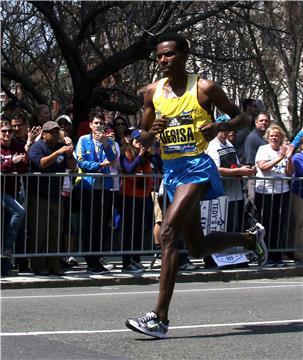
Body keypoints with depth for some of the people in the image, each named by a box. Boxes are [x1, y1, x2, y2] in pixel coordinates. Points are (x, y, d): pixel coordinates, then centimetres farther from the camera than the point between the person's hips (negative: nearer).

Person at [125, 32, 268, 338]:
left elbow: (241, 117, 3)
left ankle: (160, 317, -21)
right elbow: (145, 140, 15)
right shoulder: (153, 92, 8)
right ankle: (251, 237, 42)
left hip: (196, 167, -7)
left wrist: (220, 126, -17)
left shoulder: (204, 88, -6)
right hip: (171, 169, 7)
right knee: (198, 248, 14)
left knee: (168, 233, -22)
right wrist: (151, 132, -8)